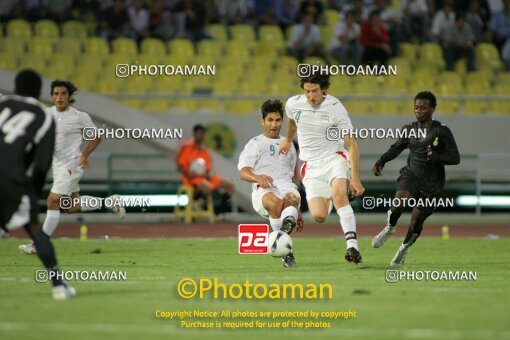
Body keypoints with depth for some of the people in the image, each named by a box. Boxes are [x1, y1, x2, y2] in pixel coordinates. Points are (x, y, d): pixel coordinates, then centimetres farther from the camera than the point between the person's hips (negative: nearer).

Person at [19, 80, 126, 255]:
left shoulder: (80, 117, -9)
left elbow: (96, 136, 2)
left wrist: (85, 154, -12)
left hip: (71, 164, -7)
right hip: (57, 165, 7)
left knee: (53, 202, -12)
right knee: (72, 207, 15)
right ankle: (110, 202, 33)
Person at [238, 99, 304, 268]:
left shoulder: (288, 145, 30)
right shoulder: (254, 144, 15)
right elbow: (243, 172, 1)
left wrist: (297, 210, 35)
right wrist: (257, 177, -24)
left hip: (287, 187, 4)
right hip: (263, 190, -4)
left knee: (291, 198, -36)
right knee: (275, 202, -39)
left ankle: (287, 225, -65)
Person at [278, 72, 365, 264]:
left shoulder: (335, 109, -13)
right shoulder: (293, 104, -4)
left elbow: (351, 144, -11)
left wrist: (355, 178, -17)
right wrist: (288, 140, 41)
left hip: (334, 158, -3)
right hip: (311, 165, 3)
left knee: (339, 194, -34)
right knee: (319, 216, -13)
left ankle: (352, 246, -37)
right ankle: (327, 200, 26)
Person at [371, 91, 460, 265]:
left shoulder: (442, 131, -10)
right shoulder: (410, 130, 2)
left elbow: (455, 158, -11)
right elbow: (397, 148, 18)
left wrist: (436, 157, -28)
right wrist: (381, 162, 5)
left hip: (431, 184, -2)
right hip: (411, 174, 2)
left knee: (417, 221, 4)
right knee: (399, 201, -28)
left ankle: (404, 248, 32)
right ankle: (390, 228, 1)